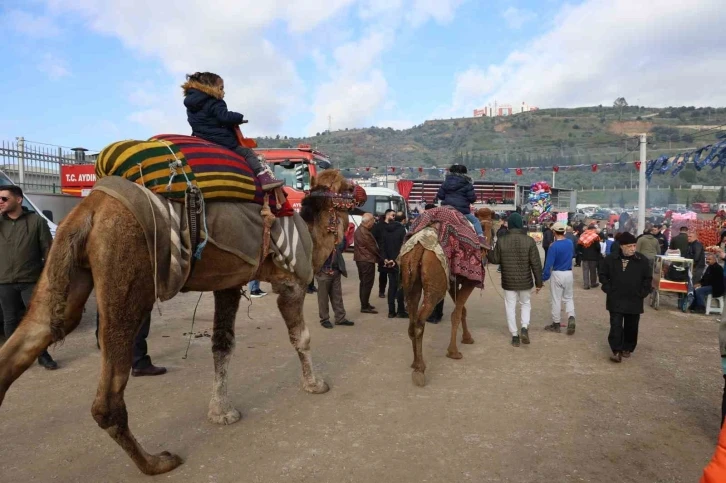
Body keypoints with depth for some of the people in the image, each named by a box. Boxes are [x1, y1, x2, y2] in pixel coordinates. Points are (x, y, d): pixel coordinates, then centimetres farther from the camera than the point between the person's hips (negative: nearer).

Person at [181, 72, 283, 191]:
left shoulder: (192, 105, 16)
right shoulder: (214, 104, -12)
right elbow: (225, 117, -24)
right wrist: (240, 118, -7)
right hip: (221, 141, -9)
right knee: (248, 153, -3)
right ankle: (265, 178, -14)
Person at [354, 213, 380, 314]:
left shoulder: (359, 230, 10)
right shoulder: (365, 233, -22)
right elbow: (373, 248, -17)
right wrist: (380, 257, -2)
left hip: (361, 259, 10)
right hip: (367, 260, -10)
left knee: (363, 283, 16)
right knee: (367, 284, -3)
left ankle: (364, 304, 25)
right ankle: (365, 306, 1)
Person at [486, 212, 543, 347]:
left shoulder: (501, 241, -8)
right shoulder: (529, 241, -9)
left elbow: (495, 259, 2)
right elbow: (536, 264, -7)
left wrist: (486, 251, 20)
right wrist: (539, 282, 2)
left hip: (508, 282, 0)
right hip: (525, 281, 0)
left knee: (510, 308, 10)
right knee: (525, 303, 21)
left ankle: (514, 335, 13)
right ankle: (524, 328, 5)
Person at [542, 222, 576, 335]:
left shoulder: (554, 246, -18)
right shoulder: (570, 243, 0)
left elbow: (548, 264, -19)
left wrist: (544, 278, -11)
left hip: (557, 274, -5)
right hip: (569, 274, 5)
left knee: (556, 300, 6)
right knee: (568, 298, 17)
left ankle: (556, 324, 16)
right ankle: (571, 318, -4)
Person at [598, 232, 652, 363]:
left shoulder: (642, 260, -4)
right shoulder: (610, 259, -5)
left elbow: (648, 278, 4)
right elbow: (603, 275, 5)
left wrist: (643, 293, -3)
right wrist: (608, 289, -4)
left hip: (634, 301, 1)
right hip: (615, 300, -1)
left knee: (631, 327, 11)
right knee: (616, 325, -3)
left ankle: (628, 349, 27)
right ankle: (617, 351, 0)